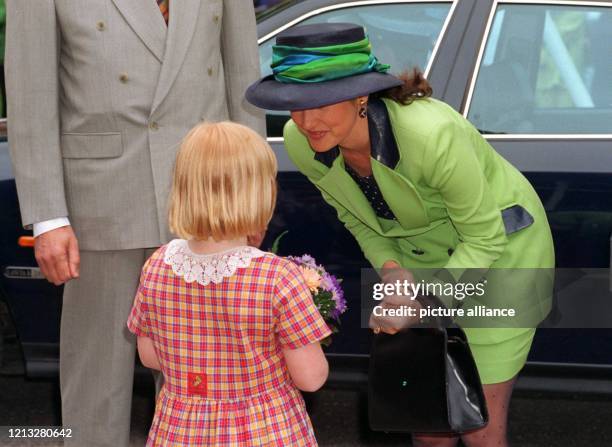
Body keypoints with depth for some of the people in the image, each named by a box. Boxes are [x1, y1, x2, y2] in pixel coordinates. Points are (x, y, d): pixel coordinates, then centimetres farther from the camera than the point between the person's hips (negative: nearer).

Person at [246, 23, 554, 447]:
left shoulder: (432, 135, -38)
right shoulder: (302, 143, -20)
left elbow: (485, 237, -24)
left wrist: (426, 303, -32)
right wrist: (390, 267, -17)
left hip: (498, 251, -5)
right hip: (419, 254, 5)